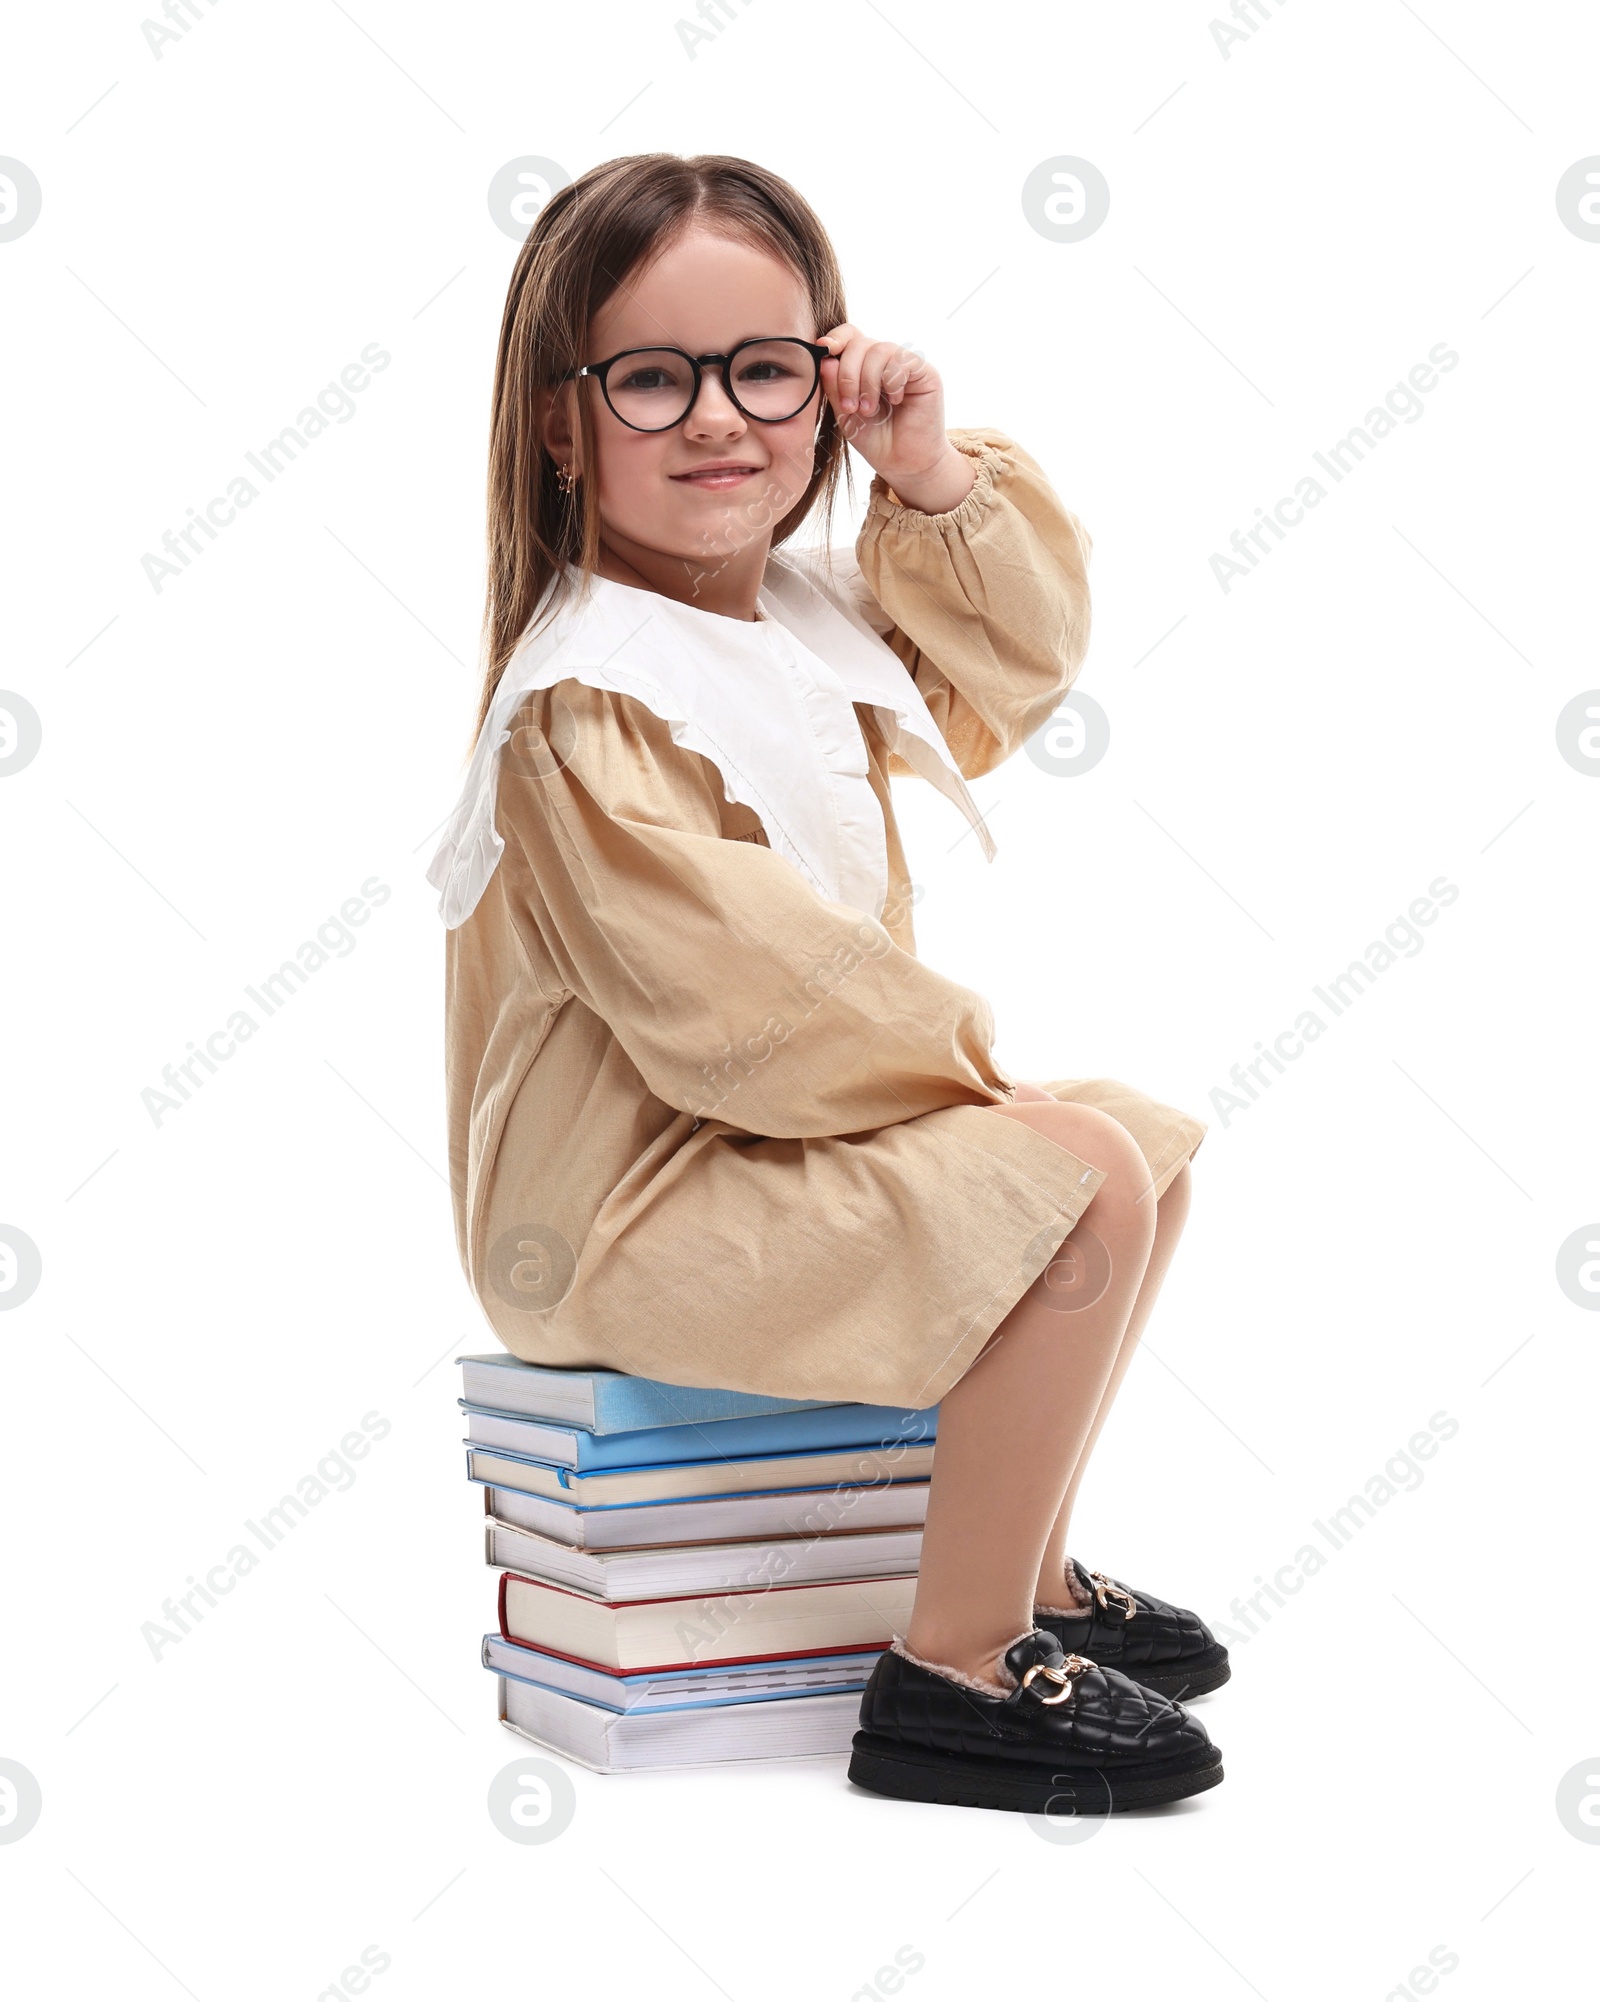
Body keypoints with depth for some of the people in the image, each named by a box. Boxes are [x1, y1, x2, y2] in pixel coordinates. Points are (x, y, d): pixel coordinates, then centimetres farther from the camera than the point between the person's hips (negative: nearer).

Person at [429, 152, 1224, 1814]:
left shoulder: (803, 603, 8)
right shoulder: (586, 704, -21)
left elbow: (1008, 666, 20)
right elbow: (736, 993, -26)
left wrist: (935, 479, 4)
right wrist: (963, 1064, -14)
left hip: (774, 1136, 10)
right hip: (624, 1209, -10)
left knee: (1141, 1136, 13)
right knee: (1085, 1182, -22)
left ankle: (1023, 1566, 19)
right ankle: (955, 1676, -11)